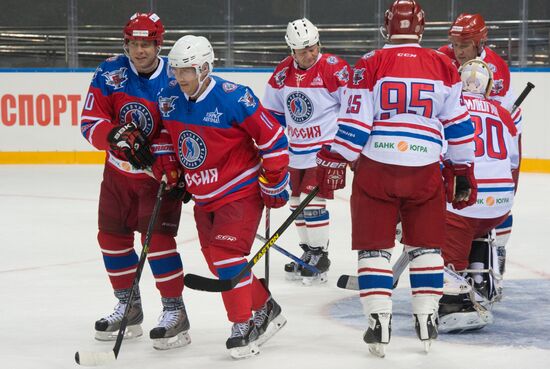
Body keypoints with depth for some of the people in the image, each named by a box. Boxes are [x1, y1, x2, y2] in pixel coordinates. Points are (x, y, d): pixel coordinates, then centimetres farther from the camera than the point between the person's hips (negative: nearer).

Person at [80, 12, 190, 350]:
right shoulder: (110, 73, -10)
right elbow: (90, 123, -13)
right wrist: (114, 135, -33)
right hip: (118, 171, 5)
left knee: (157, 236, -16)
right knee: (112, 236, 10)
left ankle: (175, 312, -5)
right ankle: (129, 308, 27)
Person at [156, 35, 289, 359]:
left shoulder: (233, 99, -22)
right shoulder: (169, 99, -2)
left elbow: (274, 139, -15)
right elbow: (168, 137, 19)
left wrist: (274, 183, -10)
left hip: (241, 192, -7)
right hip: (204, 197, 7)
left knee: (227, 254, -18)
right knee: (218, 262, 10)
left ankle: (244, 326, -8)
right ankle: (267, 309, 28)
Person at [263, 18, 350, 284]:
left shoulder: (333, 69, -16)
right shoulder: (283, 72, 2)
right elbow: (272, 111, 14)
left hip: (325, 150, -7)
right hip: (296, 150, 7)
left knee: (311, 202, -11)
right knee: (297, 203, 12)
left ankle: (319, 256, 3)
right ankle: (308, 251, 27)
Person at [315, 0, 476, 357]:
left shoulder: (370, 65, -3)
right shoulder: (443, 66, 3)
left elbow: (354, 122, -5)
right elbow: (458, 124, 7)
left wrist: (335, 162, 5)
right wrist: (464, 170, 15)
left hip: (376, 168, -1)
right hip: (426, 172, 1)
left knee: (374, 246, 6)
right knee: (426, 246, 15)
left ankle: (379, 324, 1)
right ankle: (427, 321, 16)